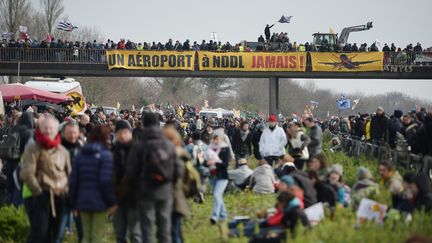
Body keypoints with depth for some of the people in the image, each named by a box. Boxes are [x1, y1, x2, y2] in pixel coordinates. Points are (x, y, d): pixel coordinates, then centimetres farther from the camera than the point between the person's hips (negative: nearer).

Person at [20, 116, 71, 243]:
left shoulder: (62, 151, 13)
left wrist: (66, 192, 8)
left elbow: (69, 174, 20)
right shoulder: (33, 148, -6)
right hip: (38, 195, -6)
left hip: (59, 196, 6)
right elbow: (27, 174, -13)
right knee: (39, 232, -15)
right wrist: (38, 192, -15)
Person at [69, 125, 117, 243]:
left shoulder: (80, 156, 8)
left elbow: (73, 181, 7)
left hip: (83, 202, 5)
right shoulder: (106, 155, -9)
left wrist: (74, 202, 14)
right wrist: (112, 202, -9)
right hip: (99, 202, -5)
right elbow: (106, 182, -16)